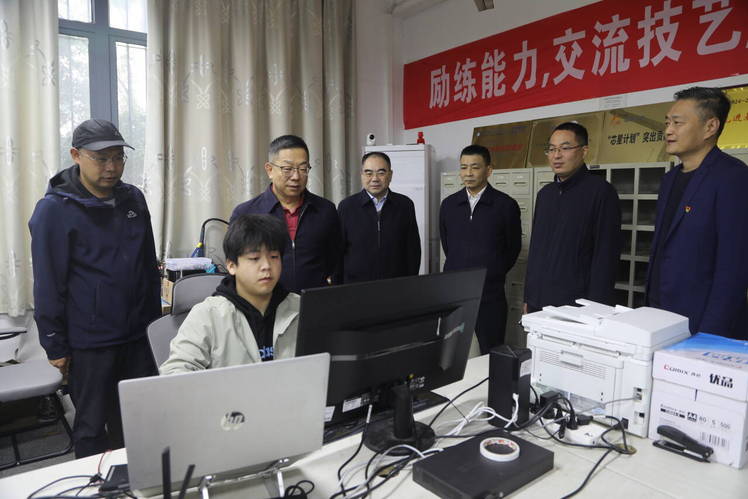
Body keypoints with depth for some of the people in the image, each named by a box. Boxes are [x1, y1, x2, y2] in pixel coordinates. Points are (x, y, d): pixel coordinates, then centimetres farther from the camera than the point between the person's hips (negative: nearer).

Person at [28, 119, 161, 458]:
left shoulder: (133, 199, 5)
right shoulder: (55, 209, -9)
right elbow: (48, 285, -8)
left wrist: (154, 321, 11)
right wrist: (55, 346, -7)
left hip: (138, 337, 5)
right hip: (88, 343, -4)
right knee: (92, 427, 12)